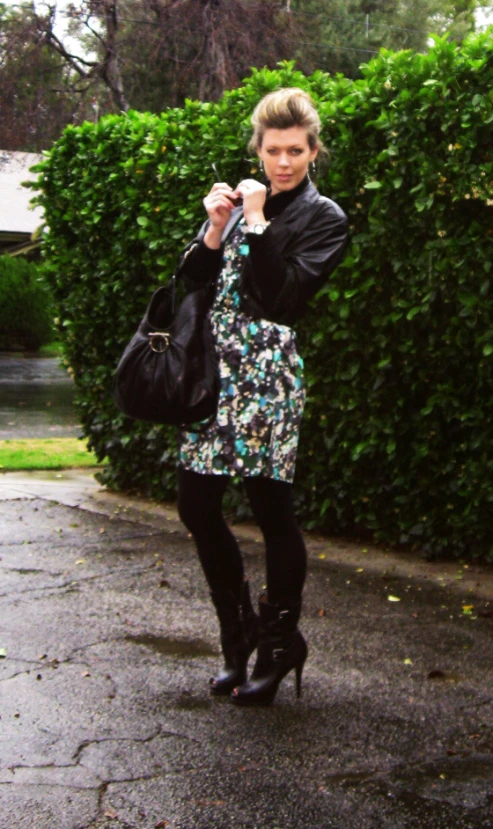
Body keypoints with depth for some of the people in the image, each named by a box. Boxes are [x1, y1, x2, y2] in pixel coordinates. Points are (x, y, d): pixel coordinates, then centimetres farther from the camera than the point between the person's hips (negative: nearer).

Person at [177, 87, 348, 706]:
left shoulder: (323, 218, 1)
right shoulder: (241, 201, 17)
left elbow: (280, 297, -13)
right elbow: (192, 280, 11)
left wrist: (255, 223, -11)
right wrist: (215, 229, -4)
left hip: (266, 370, -6)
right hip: (213, 364, 6)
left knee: (271, 508, -3)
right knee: (196, 505, 5)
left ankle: (279, 645, 14)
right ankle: (239, 637, 21)